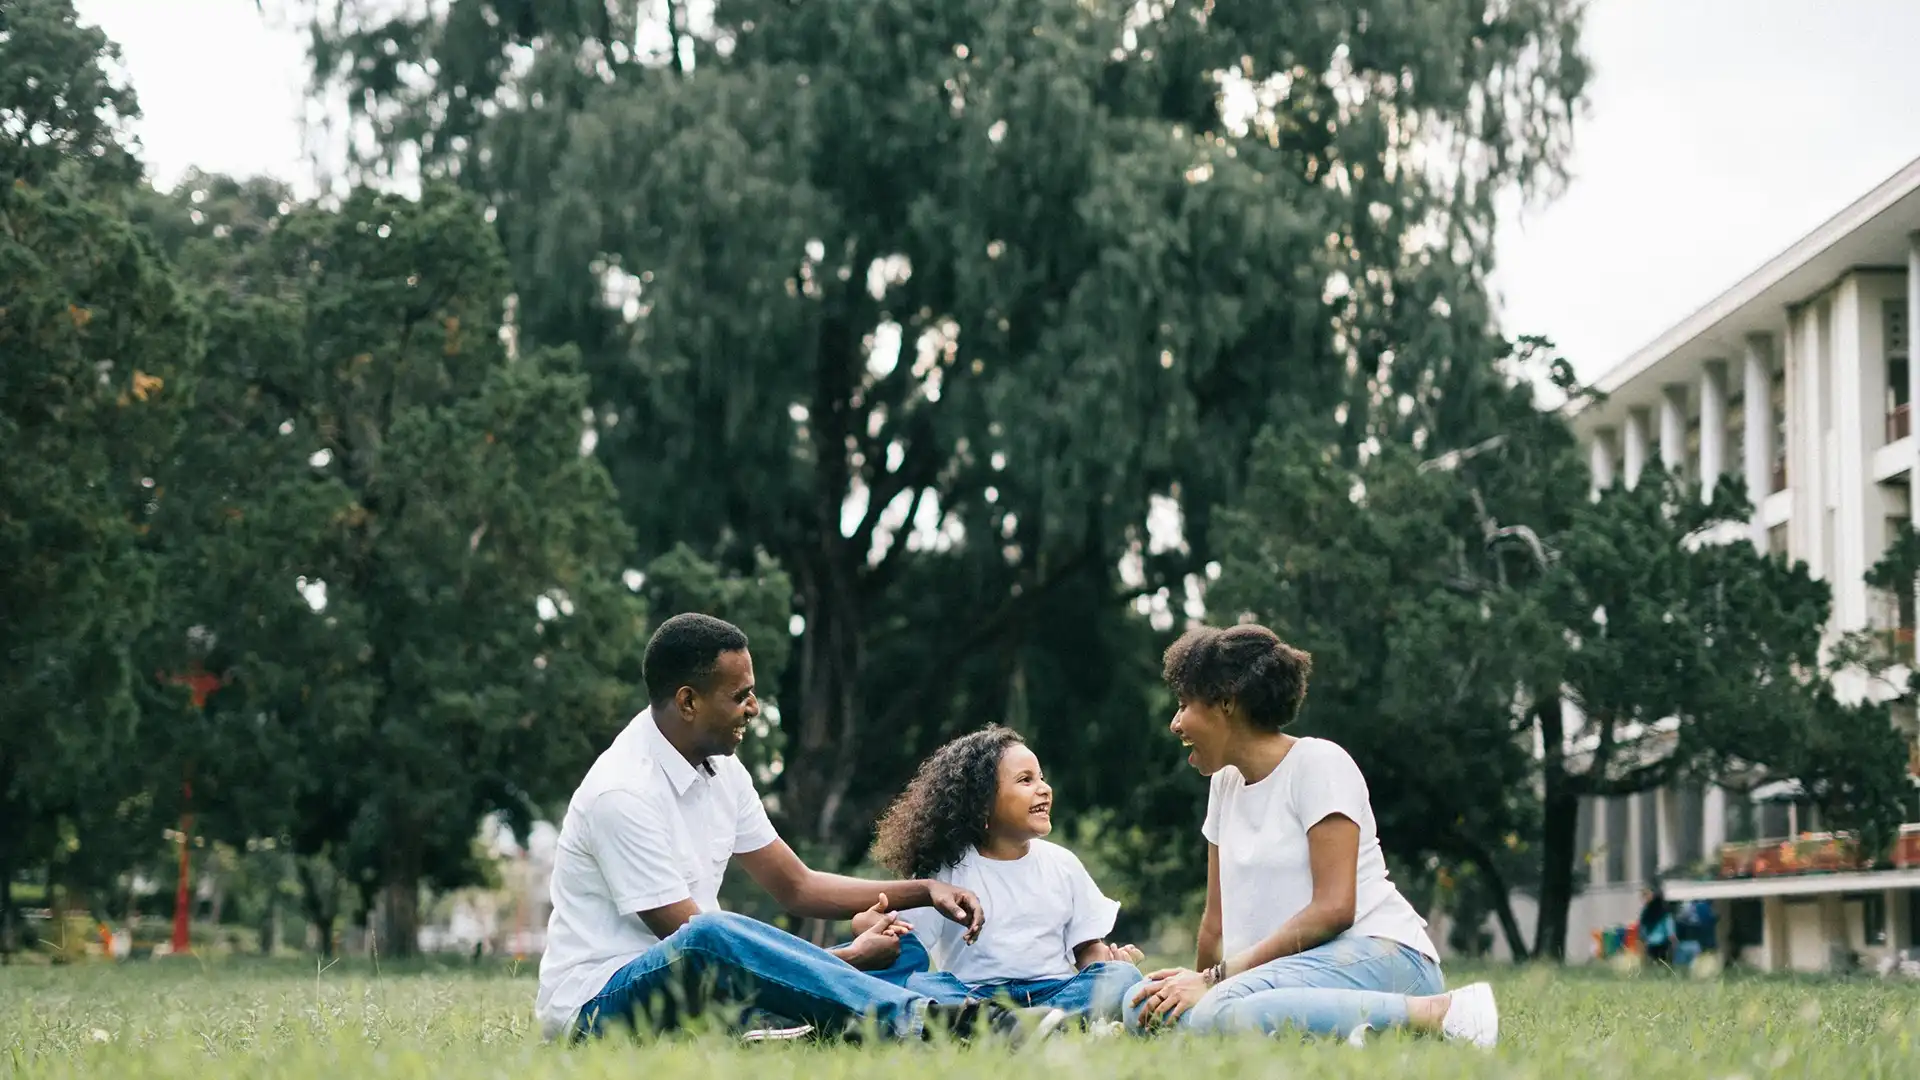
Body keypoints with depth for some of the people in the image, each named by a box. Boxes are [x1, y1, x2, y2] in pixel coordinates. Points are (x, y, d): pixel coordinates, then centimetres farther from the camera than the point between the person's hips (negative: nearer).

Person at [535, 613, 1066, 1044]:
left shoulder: (721, 770, 8)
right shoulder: (622, 792, -20)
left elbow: (797, 886, 16)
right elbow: (692, 937, -21)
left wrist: (924, 891, 4)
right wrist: (847, 957, -17)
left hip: (698, 994, 9)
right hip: (598, 1004, -9)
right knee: (708, 939, -41)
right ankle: (930, 1021, -47)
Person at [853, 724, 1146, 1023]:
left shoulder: (1062, 864, 16)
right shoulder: (948, 871, 8)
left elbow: (1087, 949, 16)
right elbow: (866, 922, 1)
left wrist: (1111, 961, -7)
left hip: (1053, 993, 2)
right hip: (970, 995, -2)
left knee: (1123, 976, -25)